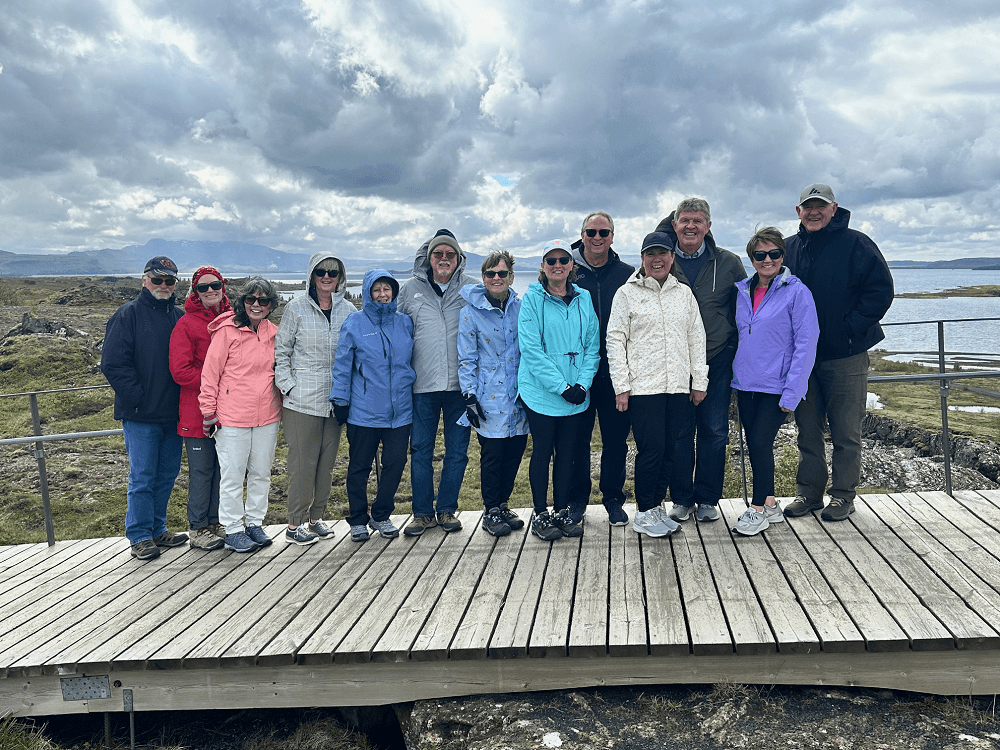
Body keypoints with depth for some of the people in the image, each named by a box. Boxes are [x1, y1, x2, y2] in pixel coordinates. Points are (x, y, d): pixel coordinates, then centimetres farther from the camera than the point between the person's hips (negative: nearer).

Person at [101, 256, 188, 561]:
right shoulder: (128, 314, -4)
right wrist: (137, 398, -14)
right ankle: (140, 536, 11)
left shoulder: (178, 317, 13)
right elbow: (113, 363, -10)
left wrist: (183, 399, 6)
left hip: (172, 414, 6)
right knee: (142, 476, -1)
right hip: (140, 416, -5)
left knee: (167, 473, 13)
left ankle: (157, 528, 26)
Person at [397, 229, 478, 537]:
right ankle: (423, 512, 19)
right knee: (421, 450, 6)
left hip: (461, 384, 0)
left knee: (457, 451, 7)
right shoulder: (410, 290, 8)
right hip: (422, 384, 1)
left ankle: (447, 509, 22)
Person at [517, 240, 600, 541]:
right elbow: (532, 350, -11)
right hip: (541, 392, -3)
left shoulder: (584, 299, 7)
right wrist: (561, 387, -16)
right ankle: (540, 514, 18)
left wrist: (583, 383, -8)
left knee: (567, 453, 11)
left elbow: (592, 346, 7)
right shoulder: (532, 299, -5)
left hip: (576, 396, 3)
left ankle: (563, 511, 24)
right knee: (542, 452, 6)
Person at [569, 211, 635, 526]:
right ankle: (576, 500, 21)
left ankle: (614, 500, 21)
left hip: (615, 372, 1)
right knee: (577, 439, 7)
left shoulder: (627, 274, 6)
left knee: (616, 440, 6)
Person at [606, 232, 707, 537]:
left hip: (678, 386, 4)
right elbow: (615, 340, -2)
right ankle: (644, 512, 7)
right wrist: (621, 385, -7)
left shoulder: (684, 293, 12)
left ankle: (657, 505, 22)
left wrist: (699, 381, 10)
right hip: (643, 386, -4)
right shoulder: (627, 294, 1)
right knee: (651, 448, -6)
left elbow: (696, 339, 14)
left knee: (670, 448, 8)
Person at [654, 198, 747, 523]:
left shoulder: (728, 263, 3)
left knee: (714, 432, 5)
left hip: (718, 360, 0)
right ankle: (681, 498, 18)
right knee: (679, 431, 5)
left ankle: (707, 499, 19)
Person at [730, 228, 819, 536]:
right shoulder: (741, 291, 7)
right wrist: (734, 376, 11)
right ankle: (770, 506, 25)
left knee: (760, 442, -9)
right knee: (754, 445, 10)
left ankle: (759, 509, 6)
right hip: (745, 383, 6)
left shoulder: (796, 292, -9)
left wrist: (791, 392, -15)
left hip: (776, 385, -6)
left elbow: (806, 343, -11)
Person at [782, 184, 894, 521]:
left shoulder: (856, 244, -4)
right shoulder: (788, 248, 9)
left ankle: (843, 495, 14)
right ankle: (809, 492, 21)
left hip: (845, 356, -4)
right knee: (807, 429, 11)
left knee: (846, 430, 2)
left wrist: (850, 328, -13)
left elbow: (880, 291, -7)